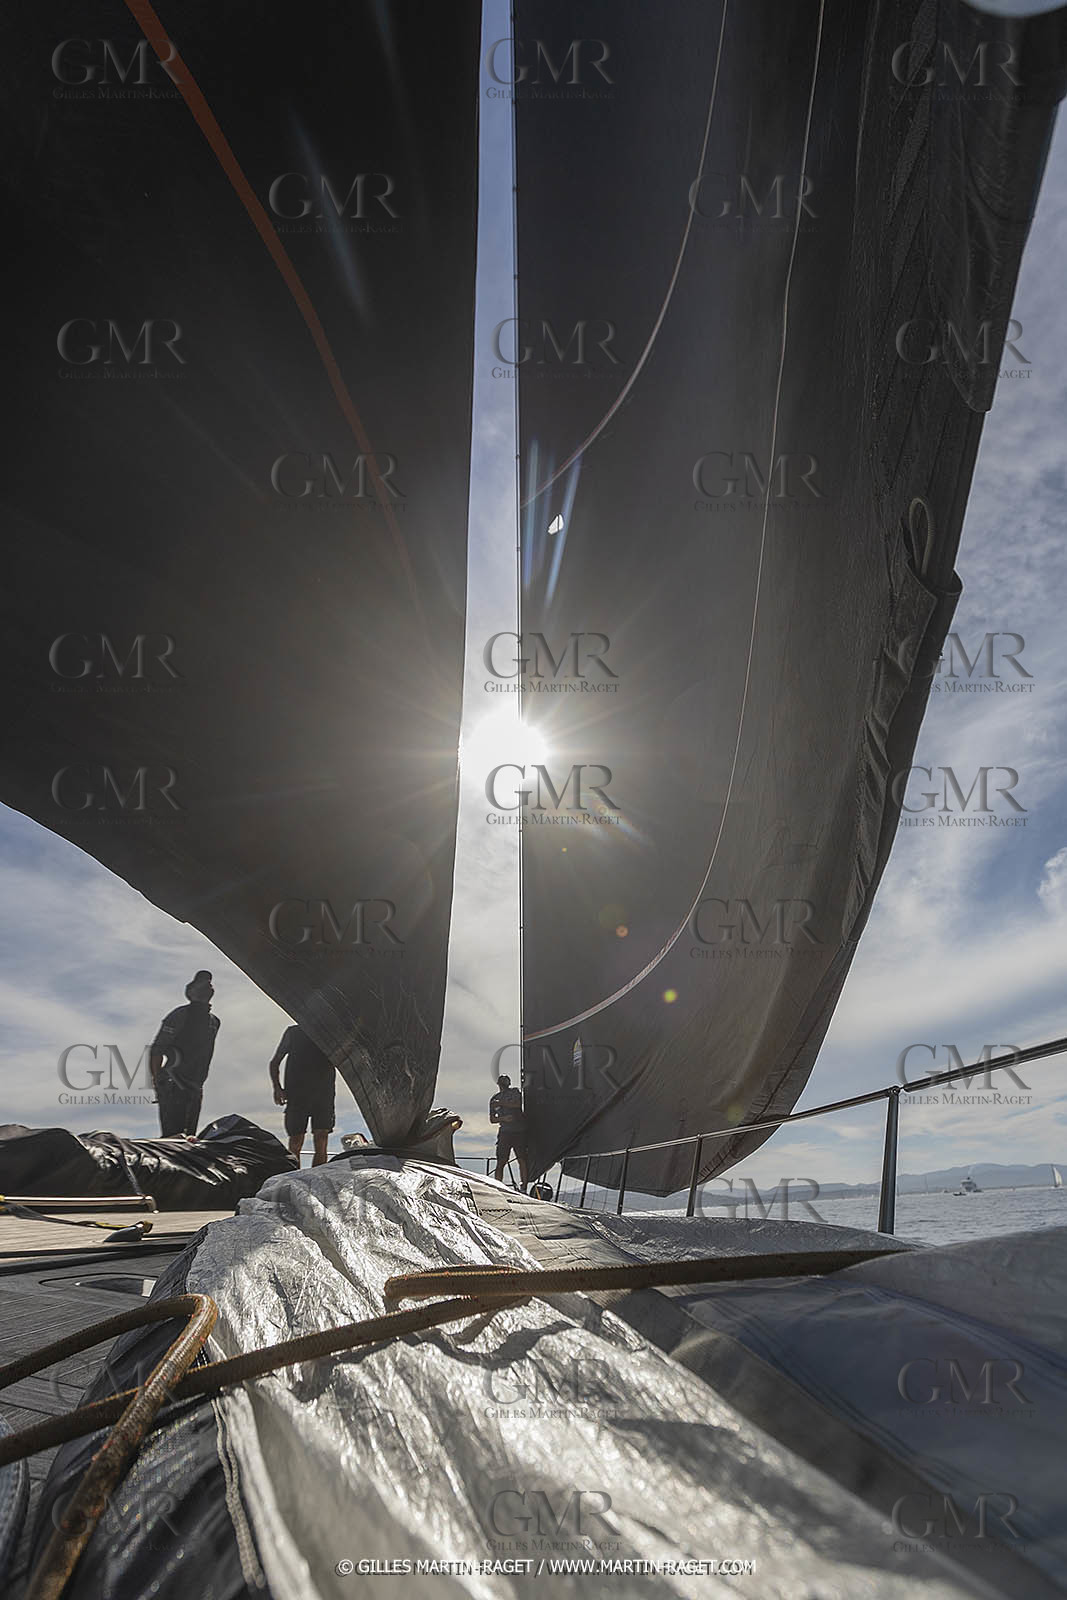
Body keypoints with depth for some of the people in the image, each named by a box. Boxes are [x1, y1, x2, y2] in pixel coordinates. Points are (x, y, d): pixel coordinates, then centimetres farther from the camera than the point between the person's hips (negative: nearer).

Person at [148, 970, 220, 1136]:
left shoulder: (214, 1021, 15)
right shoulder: (179, 1016, -7)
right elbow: (156, 1051, -9)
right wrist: (157, 1083, -15)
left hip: (194, 1090, 7)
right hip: (172, 1087, -7)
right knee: (172, 1136, -14)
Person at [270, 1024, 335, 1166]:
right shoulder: (293, 1032, 12)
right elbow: (275, 1062, 15)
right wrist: (277, 1087, 0)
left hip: (323, 1094, 1)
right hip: (297, 1094, -1)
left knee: (321, 1144, -10)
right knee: (295, 1144, -3)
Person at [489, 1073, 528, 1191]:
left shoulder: (516, 1092, 12)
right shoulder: (494, 1099, 19)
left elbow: (518, 1103, -9)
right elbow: (492, 1119, 15)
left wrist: (501, 1103, -7)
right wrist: (503, 1118, -4)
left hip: (520, 1131, -2)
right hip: (505, 1132, 2)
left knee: (522, 1160, -6)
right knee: (501, 1162, -6)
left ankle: (523, 1188, -4)